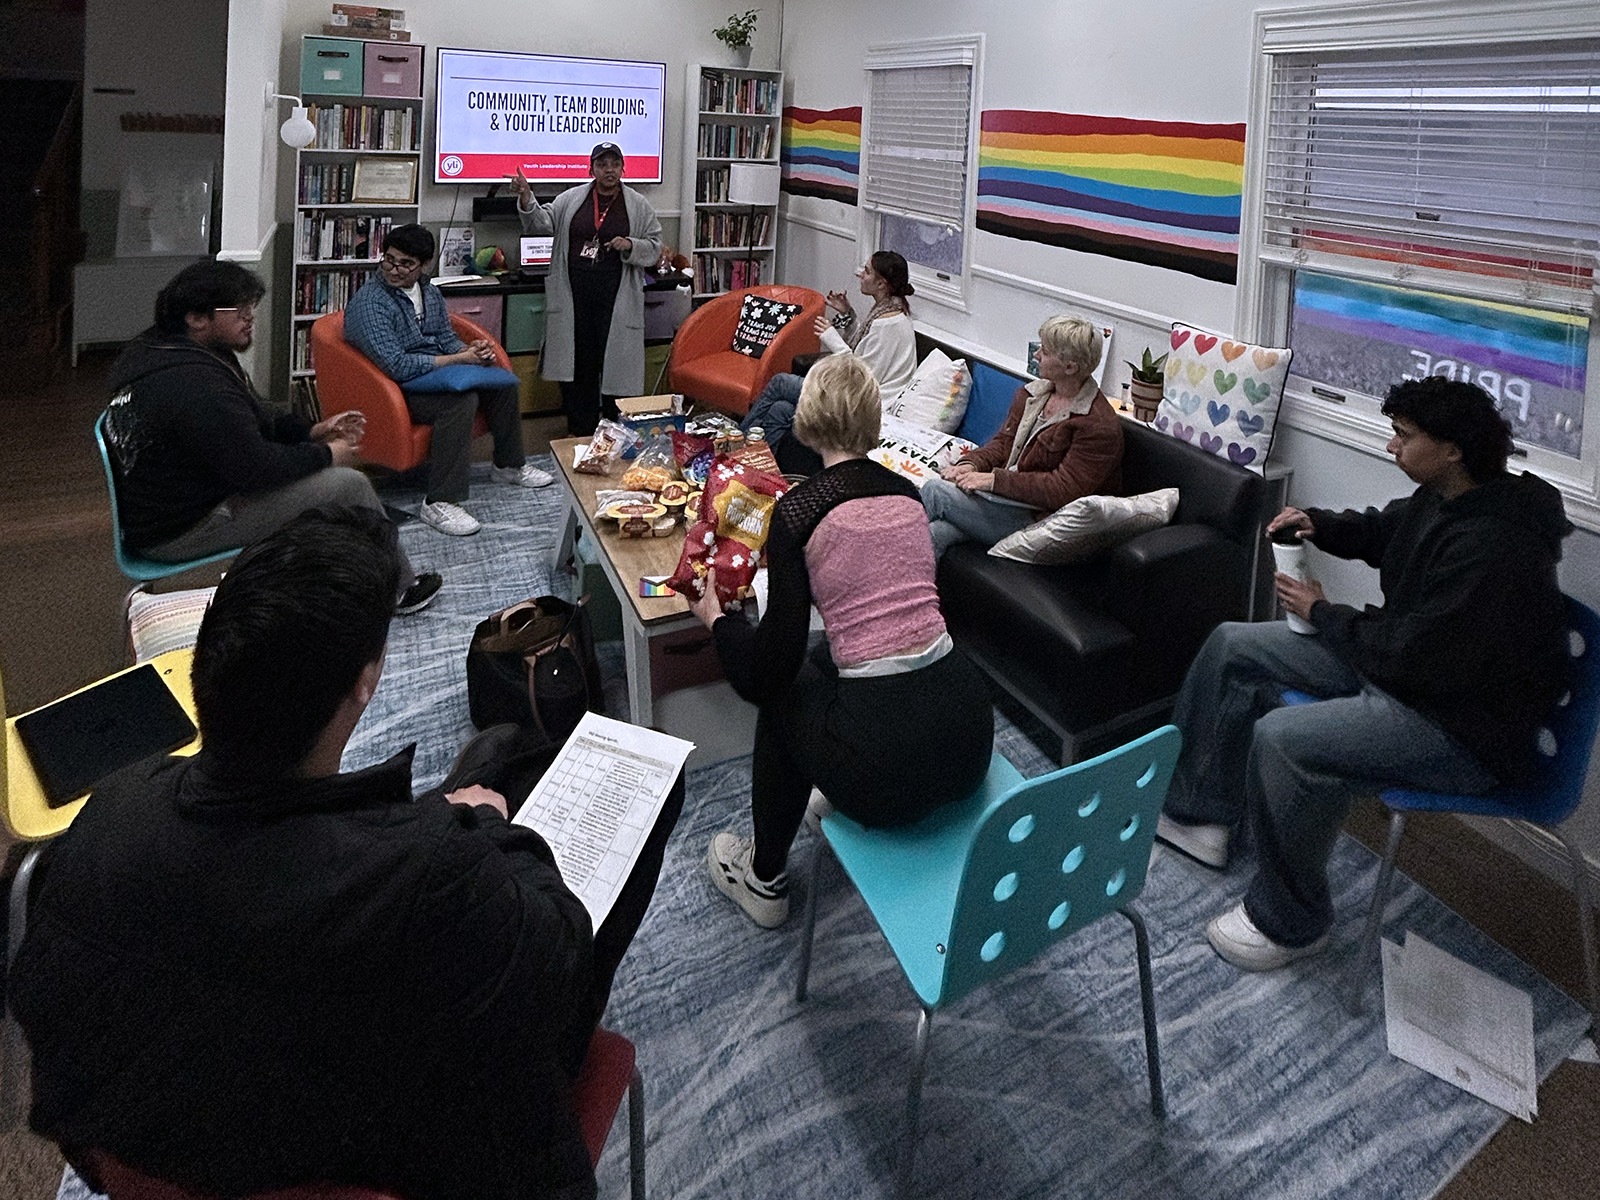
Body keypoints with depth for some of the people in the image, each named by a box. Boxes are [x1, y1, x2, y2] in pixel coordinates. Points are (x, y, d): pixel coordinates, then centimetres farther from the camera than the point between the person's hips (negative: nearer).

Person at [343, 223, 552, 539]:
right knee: (462, 400, -33)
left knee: (503, 382, 5)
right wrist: (460, 358, -23)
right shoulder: (369, 303, -20)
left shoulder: (430, 292, 6)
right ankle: (440, 504, -34)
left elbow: (447, 338, 16)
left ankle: (509, 465, 26)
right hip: (399, 388, -9)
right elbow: (396, 366, -27)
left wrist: (473, 350, -8)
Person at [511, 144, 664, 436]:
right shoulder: (571, 199, 8)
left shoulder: (638, 206, 5)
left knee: (615, 362, 0)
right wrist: (526, 198, -18)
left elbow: (654, 248, 6)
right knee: (577, 360, 6)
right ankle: (579, 431, 18)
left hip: (616, 299, -2)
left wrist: (630, 245, -14)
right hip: (575, 297, 2)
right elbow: (542, 222, 0)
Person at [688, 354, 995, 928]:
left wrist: (715, 617, 13)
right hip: (968, 734, 6)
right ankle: (840, 808, 50)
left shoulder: (799, 510, -7)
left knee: (785, 686, 25)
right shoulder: (906, 492, 10)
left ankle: (764, 879, 36)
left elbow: (766, 673, -7)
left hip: (887, 759, -6)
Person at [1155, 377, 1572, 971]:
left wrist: (1322, 612, -13)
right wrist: (1319, 525, 2)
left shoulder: (1492, 546, -30)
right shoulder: (1443, 498, 0)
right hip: (1402, 660, 11)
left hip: (1464, 727, -11)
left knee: (1282, 739, -32)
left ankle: (1289, 923, -10)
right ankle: (1202, 815, 21)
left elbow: (1414, 656, -29)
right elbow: (1382, 530, 23)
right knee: (1231, 645, 9)